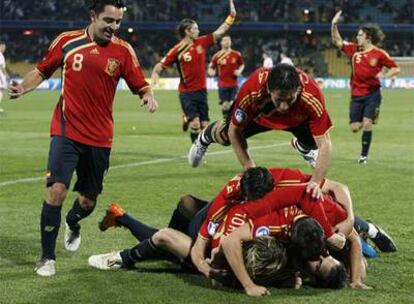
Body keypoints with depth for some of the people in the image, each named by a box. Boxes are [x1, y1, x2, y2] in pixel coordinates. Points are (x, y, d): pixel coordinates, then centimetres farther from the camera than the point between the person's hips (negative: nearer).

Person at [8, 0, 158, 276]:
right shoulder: (67, 41, -2)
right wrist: (22, 88, -6)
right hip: (66, 132, -2)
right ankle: (48, 257, -1)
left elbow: (140, 85, 1)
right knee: (57, 189, -17)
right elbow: (43, 71, 10)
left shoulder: (123, 51, -1)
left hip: (99, 137, 2)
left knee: (88, 200, 11)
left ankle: (72, 225, 48)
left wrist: (148, 96, -21)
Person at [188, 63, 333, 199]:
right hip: (258, 114, 0)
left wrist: (316, 182, -56)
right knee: (225, 135, 4)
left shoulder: (312, 97, -48)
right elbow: (235, 131, -27)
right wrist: (250, 168, -33)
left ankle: (301, 146, 32)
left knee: (312, 142, -12)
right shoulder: (251, 93, -46)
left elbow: (324, 144, -43)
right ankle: (205, 138, 46)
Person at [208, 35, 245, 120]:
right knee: (225, 105, -1)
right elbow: (211, 67, 5)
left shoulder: (237, 54, 2)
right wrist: (211, 72, -18)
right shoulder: (217, 56, -2)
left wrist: (239, 71, -4)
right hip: (223, 85, -1)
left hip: (234, 84, 1)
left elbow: (242, 64, 16)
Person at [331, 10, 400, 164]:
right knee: (355, 127, 1)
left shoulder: (379, 54, -7)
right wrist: (334, 25, 0)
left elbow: (396, 69, -2)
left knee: (367, 124, -12)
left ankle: (364, 155, 2)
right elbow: (337, 41, 11)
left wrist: (385, 75, -21)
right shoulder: (354, 50, 4)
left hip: (372, 94, -4)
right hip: (356, 95, 4)